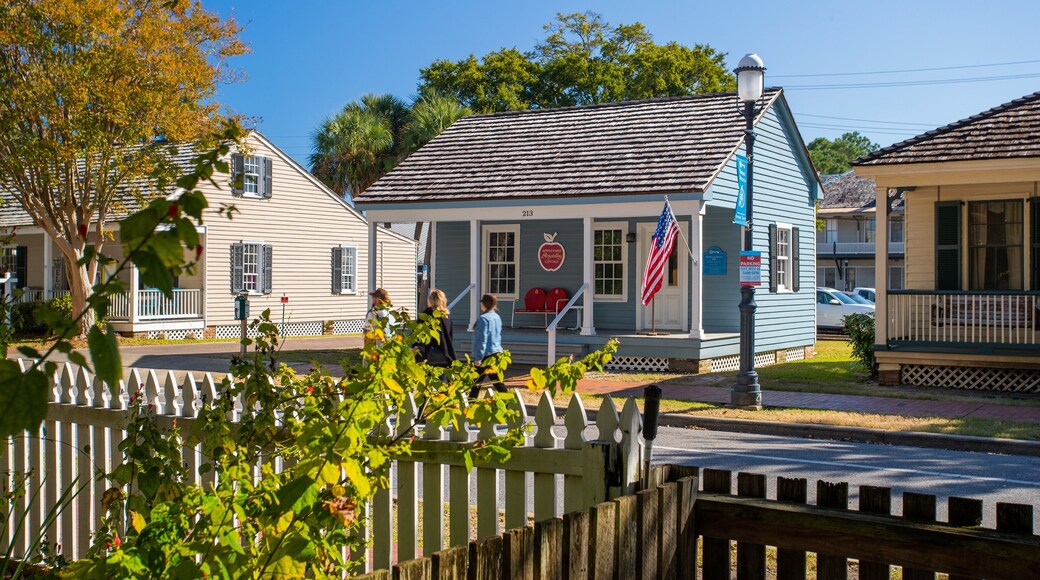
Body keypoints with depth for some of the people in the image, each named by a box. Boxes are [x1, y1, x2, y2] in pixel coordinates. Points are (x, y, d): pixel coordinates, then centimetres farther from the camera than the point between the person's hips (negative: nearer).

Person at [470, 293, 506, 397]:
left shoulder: (484, 318, -15)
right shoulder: (497, 317, 11)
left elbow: (482, 339, -17)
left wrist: (478, 357, -15)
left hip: (486, 355, -8)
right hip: (497, 352, 8)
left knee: (476, 382, 1)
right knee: (497, 381, 9)